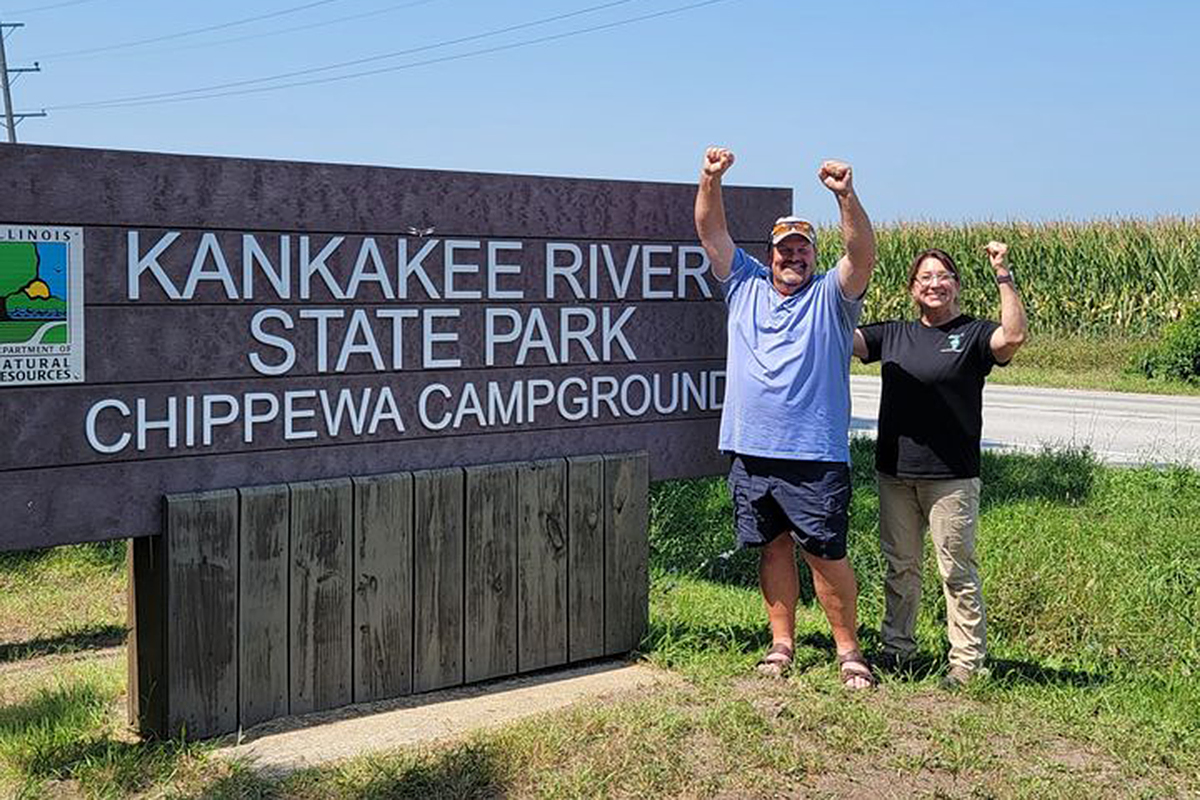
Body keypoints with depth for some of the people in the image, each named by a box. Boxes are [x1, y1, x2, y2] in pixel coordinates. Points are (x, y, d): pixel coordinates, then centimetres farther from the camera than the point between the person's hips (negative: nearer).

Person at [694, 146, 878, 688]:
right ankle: (782, 642, 24)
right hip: (752, 451, 4)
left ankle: (848, 649, 10)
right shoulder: (745, 286, 12)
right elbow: (711, 231, 6)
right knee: (773, 547, 12)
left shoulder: (831, 296, 3)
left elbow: (863, 254, -14)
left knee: (825, 555, -3)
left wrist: (846, 196, -29)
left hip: (816, 455, -3)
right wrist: (711, 180, -10)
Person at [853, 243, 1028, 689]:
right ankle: (896, 648, 26)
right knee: (900, 566, 14)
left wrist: (1003, 276, -23)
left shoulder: (973, 335, -1)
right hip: (894, 472, 5)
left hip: (952, 476, -4)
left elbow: (1013, 336, -19)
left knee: (957, 570, -1)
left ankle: (968, 661, 7)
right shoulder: (893, 335, 12)